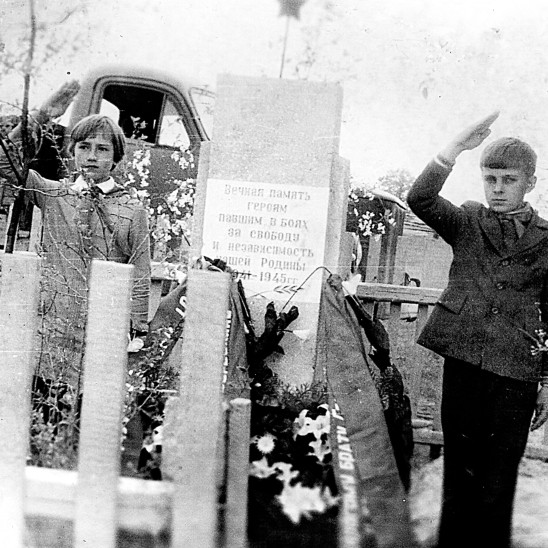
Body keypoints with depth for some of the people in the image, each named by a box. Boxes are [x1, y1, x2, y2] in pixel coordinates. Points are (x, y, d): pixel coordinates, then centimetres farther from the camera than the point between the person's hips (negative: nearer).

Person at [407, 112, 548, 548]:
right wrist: (455, 150, -23)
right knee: (459, 470, 10)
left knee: (498, 483, 4)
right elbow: (420, 199, -12)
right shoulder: (467, 222, 7)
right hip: (463, 361, 1)